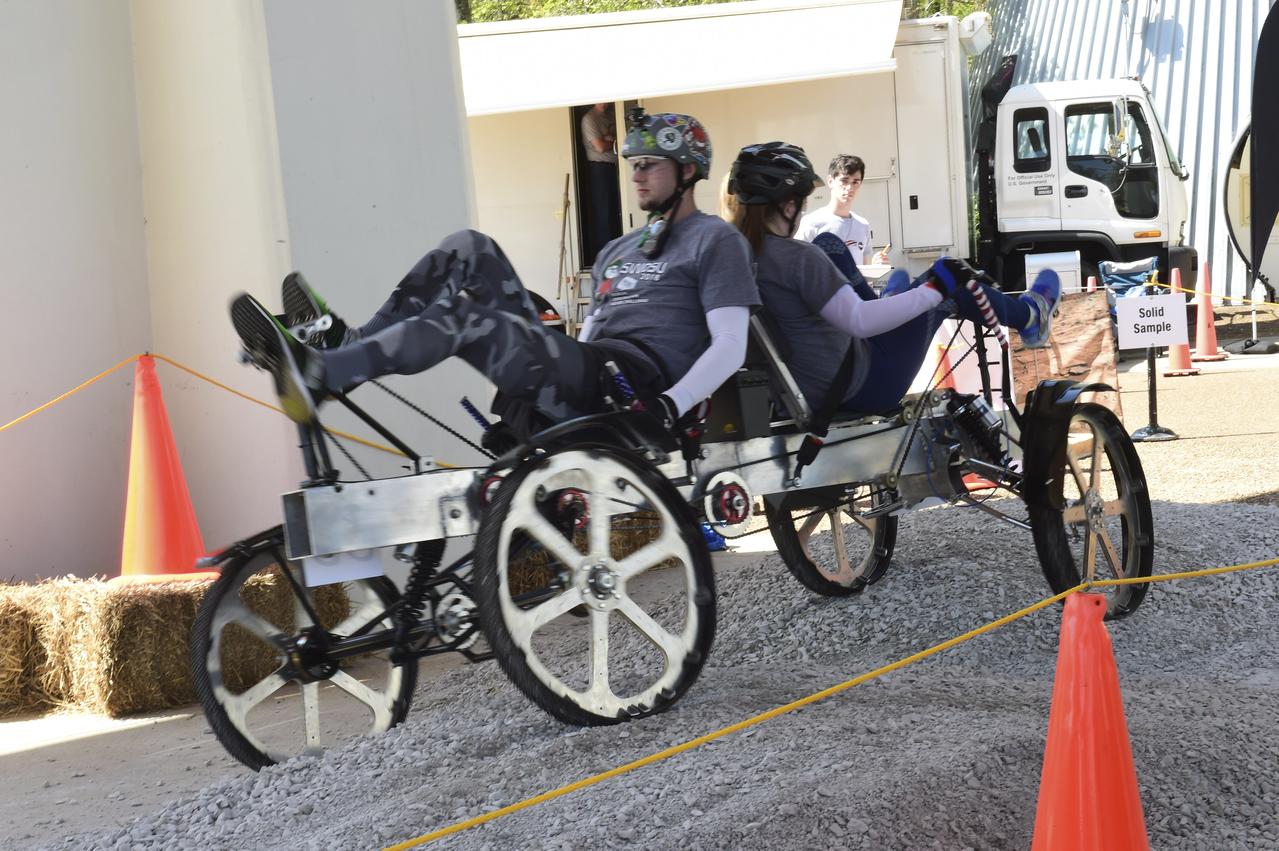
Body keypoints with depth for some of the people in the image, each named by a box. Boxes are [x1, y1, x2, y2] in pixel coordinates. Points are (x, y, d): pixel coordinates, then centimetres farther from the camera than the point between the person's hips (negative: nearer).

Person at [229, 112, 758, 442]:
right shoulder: (617, 251, 32)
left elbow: (729, 347, -6)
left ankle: (315, 374, -36)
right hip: (579, 383, 8)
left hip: (632, 388, -7)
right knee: (469, 250, -3)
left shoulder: (715, 241, 7)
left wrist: (669, 406, -21)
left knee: (462, 317, -28)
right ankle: (345, 343, -16)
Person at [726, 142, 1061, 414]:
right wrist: (935, 288, -23)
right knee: (946, 283, 9)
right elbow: (859, 322, -30)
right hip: (864, 388, -8)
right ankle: (1029, 316, 35)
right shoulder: (798, 258, -27)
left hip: (803, 392, 8)